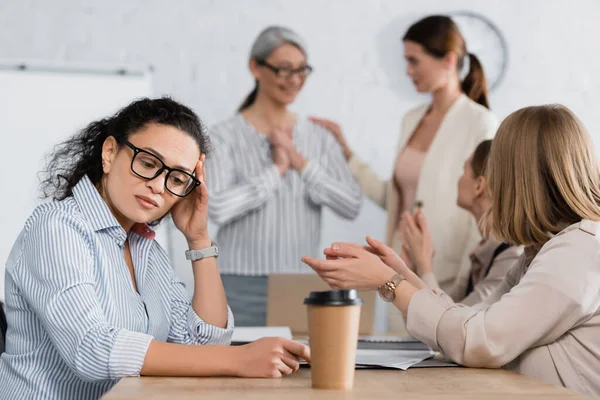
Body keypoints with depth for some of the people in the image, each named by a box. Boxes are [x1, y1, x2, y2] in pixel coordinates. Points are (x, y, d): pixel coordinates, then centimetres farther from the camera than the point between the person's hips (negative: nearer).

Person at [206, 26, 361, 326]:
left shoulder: (319, 138, 8)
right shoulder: (225, 136, -3)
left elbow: (352, 205, -1)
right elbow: (216, 207, -17)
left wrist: (301, 163, -9)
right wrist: (276, 170, -10)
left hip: (303, 285, 3)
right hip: (243, 288, -3)